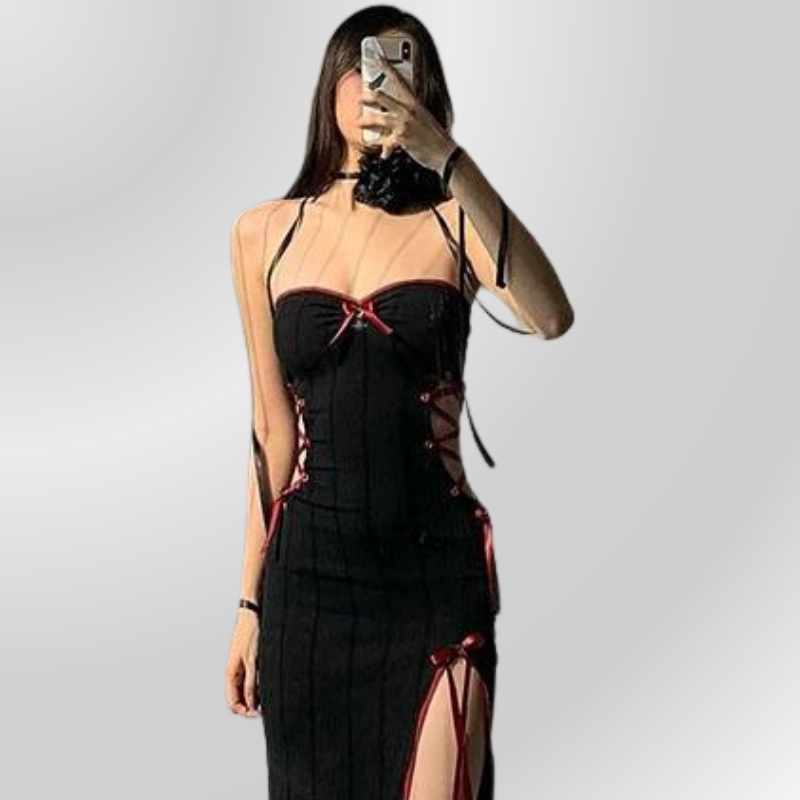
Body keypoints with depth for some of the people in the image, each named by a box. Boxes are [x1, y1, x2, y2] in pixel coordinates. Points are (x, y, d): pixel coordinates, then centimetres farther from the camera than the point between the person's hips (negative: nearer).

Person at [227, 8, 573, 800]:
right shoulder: (264, 234, 5)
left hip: (436, 574, -2)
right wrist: (250, 600, 9)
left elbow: (550, 319, -23)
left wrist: (447, 157, -27)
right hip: (309, 575, 2)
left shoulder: (451, 221, -1)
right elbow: (272, 429, 8)